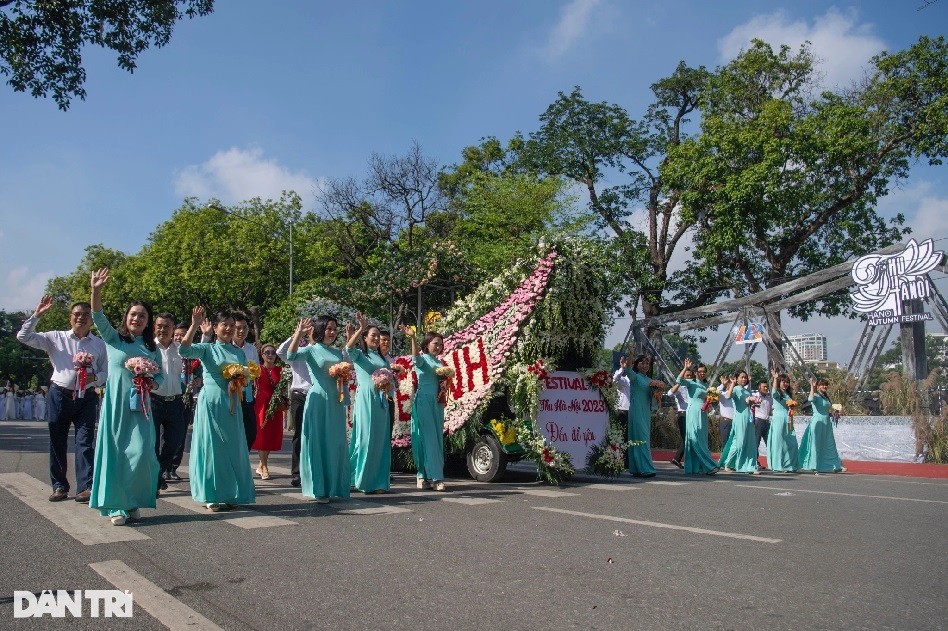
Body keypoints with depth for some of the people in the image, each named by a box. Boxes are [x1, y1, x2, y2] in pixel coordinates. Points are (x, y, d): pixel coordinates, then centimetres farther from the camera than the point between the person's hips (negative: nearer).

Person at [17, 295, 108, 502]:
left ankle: (86, 486, -6)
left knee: (85, 442, -6)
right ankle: (59, 486, 16)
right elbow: (24, 337, -1)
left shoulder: (99, 344, 5)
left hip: (86, 398, -1)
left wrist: (95, 378, -13)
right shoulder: (56, 338, 4)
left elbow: (106, 371, 9)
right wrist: (37, 315, -9)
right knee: (57, 442, 6)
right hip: (60, 396, 1)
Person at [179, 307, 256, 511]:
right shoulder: (207, 349, -1)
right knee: (211, 447, 0)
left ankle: (230, 494, 18)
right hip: (211, 402, -4)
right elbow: (184, 350, -18)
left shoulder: (239, 352, 13)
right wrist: (194, 325, -24)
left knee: (233, 447, 7)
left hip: (232, 404, 5)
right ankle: (212, 496, 8)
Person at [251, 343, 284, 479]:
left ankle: (261, 465, 21)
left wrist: (282, 394, -5)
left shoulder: (279, 370, 9)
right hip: (261, 404, -4)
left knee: (273, 434, 6)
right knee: (262, 434, -2)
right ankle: (264, 467, 7)